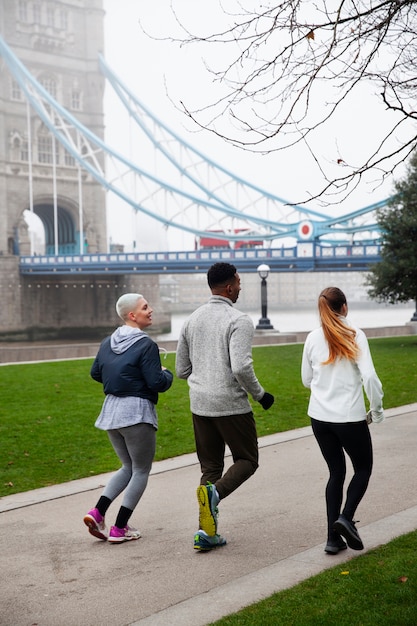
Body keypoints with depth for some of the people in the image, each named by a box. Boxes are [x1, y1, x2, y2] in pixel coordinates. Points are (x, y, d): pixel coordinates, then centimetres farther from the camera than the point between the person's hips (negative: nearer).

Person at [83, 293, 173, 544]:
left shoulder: (108, 342, 9)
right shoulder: (146, 345, -14)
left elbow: (96, 373, 18)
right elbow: (157, 383, -17)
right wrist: (167, 373, 3)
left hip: (111, 410, 8)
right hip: (137, 412, -8)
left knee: (128, 467, 21)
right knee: (141, 471, 7)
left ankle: (97, 513, 5)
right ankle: (120, 529, 5)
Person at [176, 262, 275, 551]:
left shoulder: (192, 320, 10)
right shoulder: (239, 320, -12)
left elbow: (181, 370, 14)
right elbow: (241, 367, -23)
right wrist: (260, 394, -8)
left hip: (200, 405, 6)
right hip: (231, 405, -6)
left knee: (210, 468, 13)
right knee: (247, 460, 11)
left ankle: (207, 532, 5)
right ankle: (215, 492, -18)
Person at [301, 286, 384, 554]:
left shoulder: (313, 338, 2)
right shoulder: (355, 336, -10)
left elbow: (307, 380, 10)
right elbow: (369, 376, -17)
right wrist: (377, 408, -3)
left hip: (320, 417, 4)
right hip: (350, 417, -4)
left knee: (336, 472, 15)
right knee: (363, 468, 16)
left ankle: (333, 538, 11)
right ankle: (346, 517, -6)